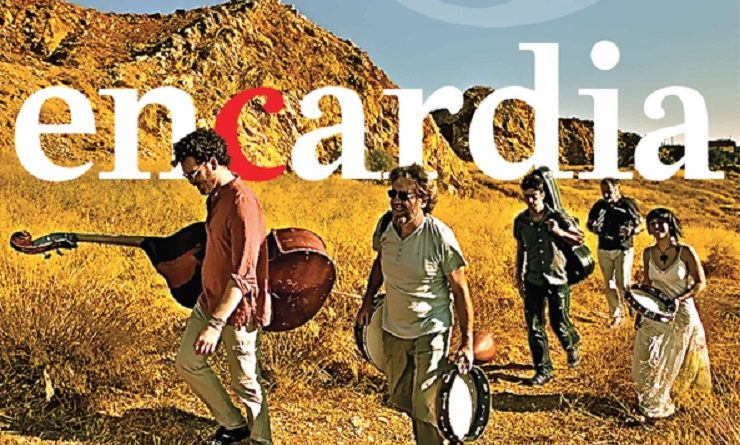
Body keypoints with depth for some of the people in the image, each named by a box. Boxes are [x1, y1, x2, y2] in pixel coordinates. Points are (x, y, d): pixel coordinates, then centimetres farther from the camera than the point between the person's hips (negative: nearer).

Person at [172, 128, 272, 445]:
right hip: (209, 301, 10)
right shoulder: (216, 195, 5)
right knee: (187, 362, 18)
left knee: (245, 382, 5)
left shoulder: (242, 203, -25)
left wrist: (216, 324, -33)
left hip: (237, 310, -10)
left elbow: (243, 275, -29)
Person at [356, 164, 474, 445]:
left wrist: (467, 343, -15)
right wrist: (368, 300, 12)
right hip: (393, 329, 6)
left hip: (430, 330, -5)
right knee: (400, 397, 20)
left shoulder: (440, 237, -22)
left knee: (425, 406, -3)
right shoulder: (385, 226, -8)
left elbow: (460, 290, -15)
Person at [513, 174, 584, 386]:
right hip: (533, 280, 3)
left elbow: (580, 239, -4)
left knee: (560, 323, 5)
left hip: (557, 279, -2)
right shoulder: (520, 221, 1)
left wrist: (560, 232, -22)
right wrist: (519, 277, 12)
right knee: (534, 327, 0)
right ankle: (543, 370, 14)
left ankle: (572, 347, 41)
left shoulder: (558, 217, -9)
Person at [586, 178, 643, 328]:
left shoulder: (628, 204, -5)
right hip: (604, 250, 3)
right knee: (609, 285, 7)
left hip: (624, 250, -3)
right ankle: (615, 314, 21)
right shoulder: (599, 205, 3)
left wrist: (630, 231, -23)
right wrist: (594, 229, -11)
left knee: (623, 284, -8)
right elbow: (589, 223, 13)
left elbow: (640, 225, -2)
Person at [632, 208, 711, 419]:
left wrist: (679, 299, -21)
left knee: (671, 360, 12)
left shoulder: (685, 251, -16)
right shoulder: (648, 253, -4)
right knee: (645, 358, 1)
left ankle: (659, 403, 32)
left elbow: (700, 284, -10)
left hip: (681, 314, -3)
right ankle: (649, 400, 26)